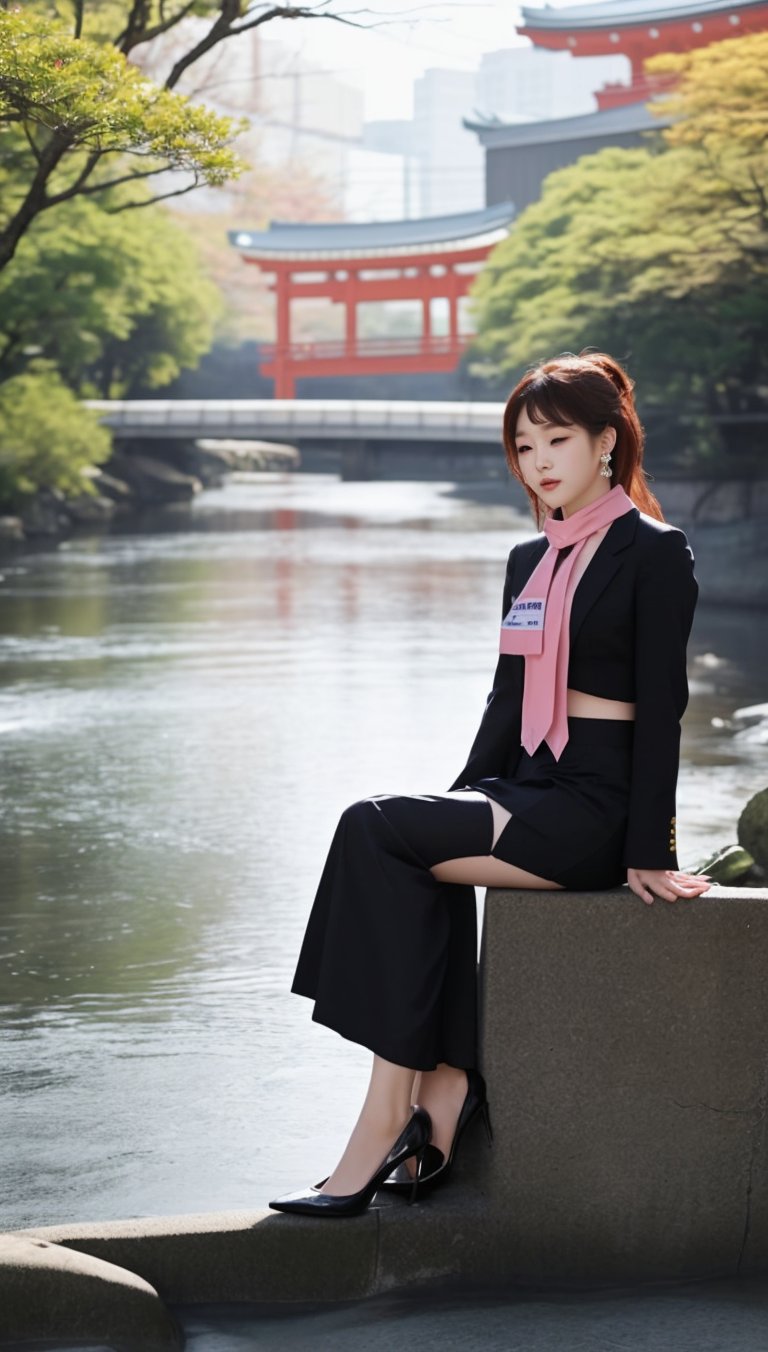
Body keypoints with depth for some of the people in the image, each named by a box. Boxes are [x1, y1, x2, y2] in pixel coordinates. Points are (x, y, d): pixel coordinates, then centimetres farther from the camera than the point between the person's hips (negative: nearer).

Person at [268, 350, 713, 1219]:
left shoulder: (654, 553, -3)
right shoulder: (529, 560, 19)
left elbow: (661, 707, -9)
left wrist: (648, 853, -14)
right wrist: (456, 813, 9)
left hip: (596, 804, -7)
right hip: (525, 789, 7)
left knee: (377, 830, -24)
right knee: (424, 872, -26)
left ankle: (386, 1124, -24)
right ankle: (444, 1099, -25)